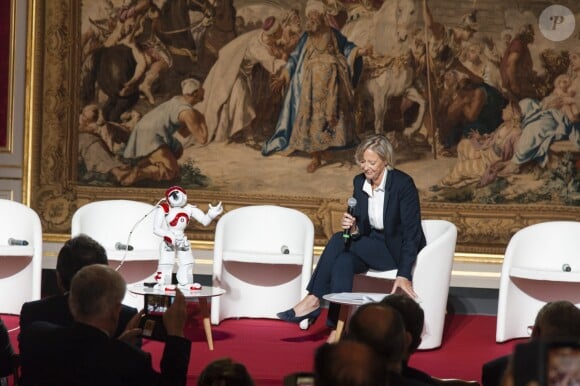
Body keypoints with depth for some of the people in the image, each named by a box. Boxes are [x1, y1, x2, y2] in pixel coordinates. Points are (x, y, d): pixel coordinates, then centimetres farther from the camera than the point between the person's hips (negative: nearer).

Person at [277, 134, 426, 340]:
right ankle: (338, 329, -32)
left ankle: (314, 300, -20)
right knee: (343, 261, -27)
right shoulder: (359, 182, 2)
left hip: (398, 250, -6)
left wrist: (404, 275, -26)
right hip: (371, 247, 6)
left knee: (339, 240, -26)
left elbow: (412, 232, -19)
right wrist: (353, 228, -19)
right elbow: (362, 229, 8)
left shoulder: (403, 183, -17)